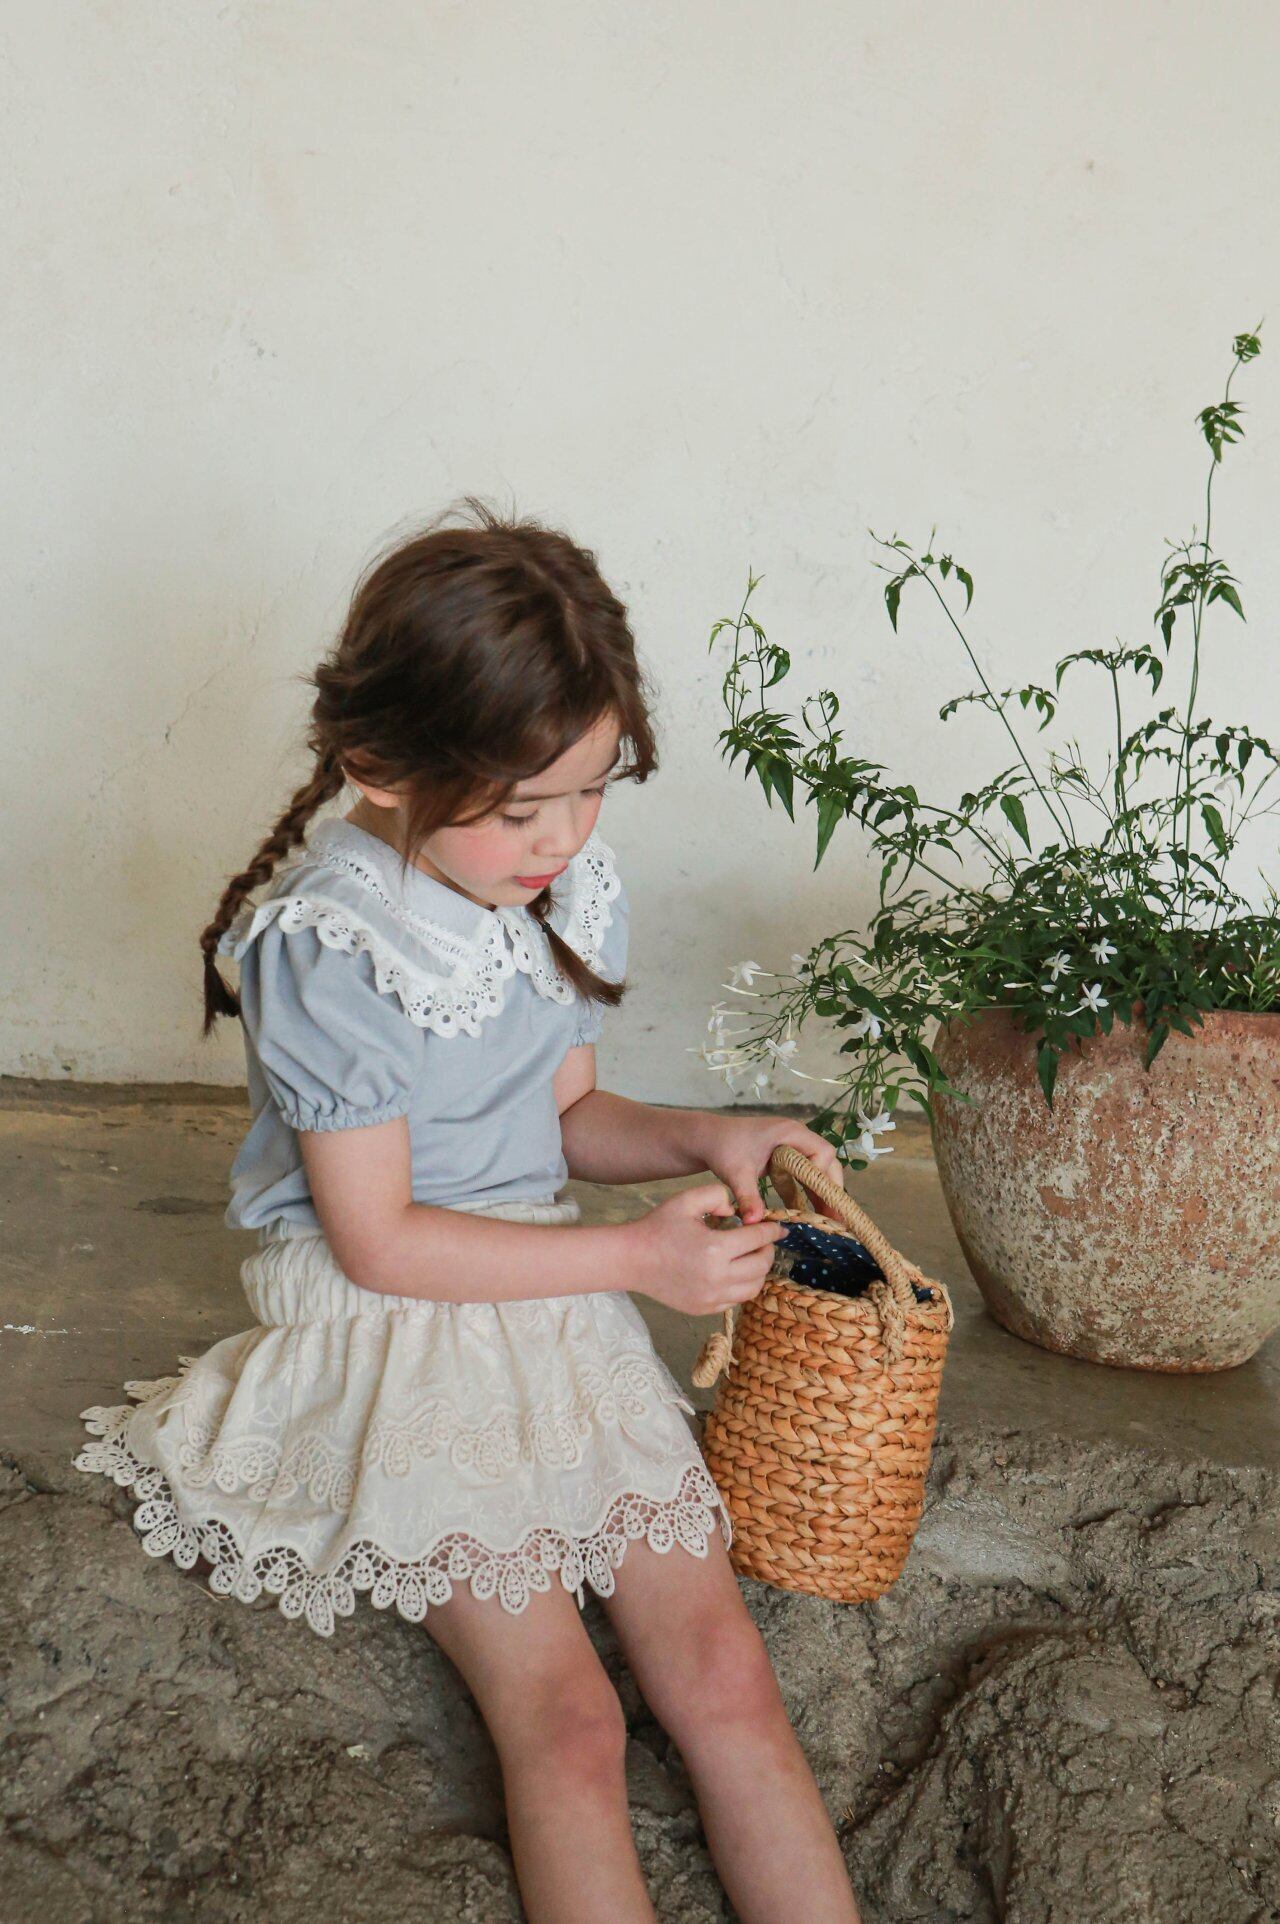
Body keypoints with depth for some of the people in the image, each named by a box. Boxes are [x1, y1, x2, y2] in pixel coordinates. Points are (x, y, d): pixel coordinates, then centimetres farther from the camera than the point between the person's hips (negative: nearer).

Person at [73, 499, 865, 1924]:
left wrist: (701, 1141, -4)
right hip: (393, 1331, -5)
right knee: (563, 1715, -14)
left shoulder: (567, 885, 1)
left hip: (560, 1312, 6)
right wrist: (636, 1256, -15)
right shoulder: (329, 943, -19)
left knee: (720, 1669, -4)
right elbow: (377, 1240, -17)